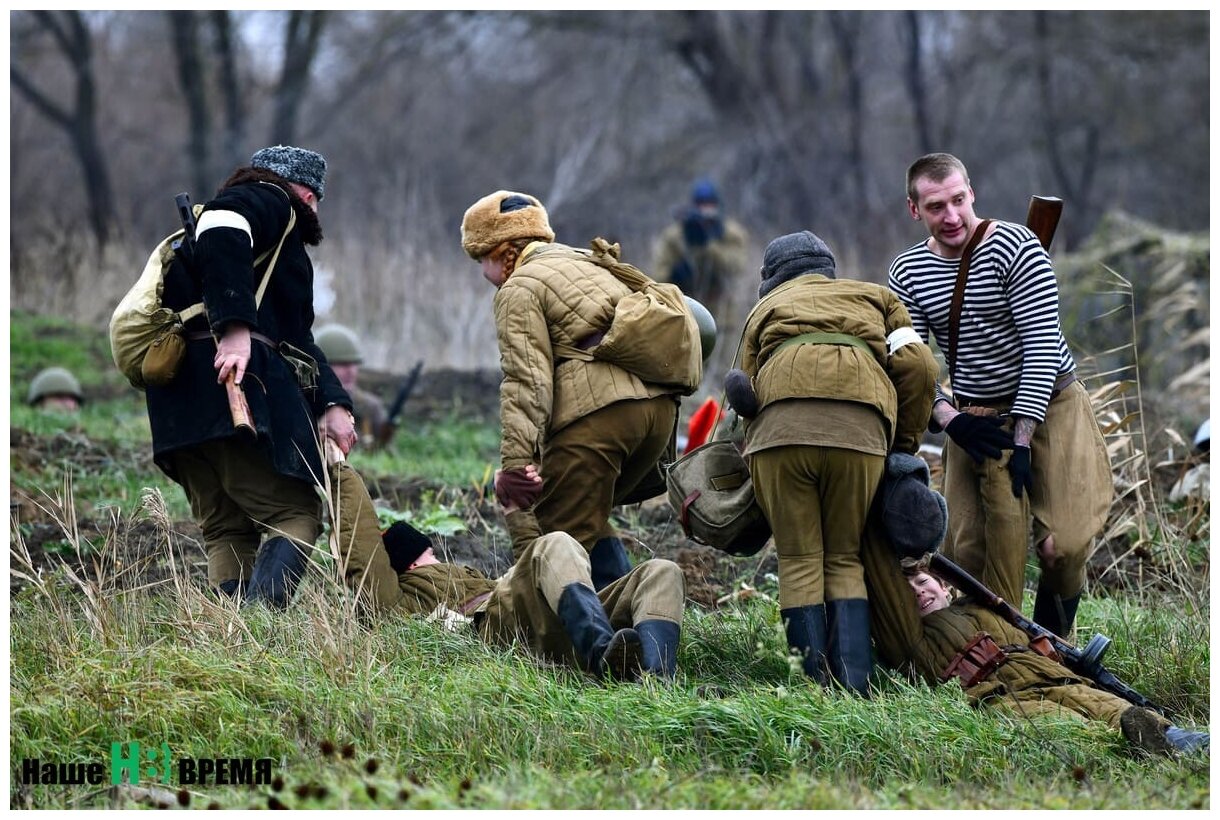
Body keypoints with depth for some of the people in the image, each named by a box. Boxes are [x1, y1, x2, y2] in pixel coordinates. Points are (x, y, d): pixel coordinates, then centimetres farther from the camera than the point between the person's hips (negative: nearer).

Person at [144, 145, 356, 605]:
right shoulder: (268, 200, 7)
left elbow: (295, 335, 31)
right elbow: (221, 227, -17)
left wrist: (330, 403, 16)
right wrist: (235, 327, -26)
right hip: (231, 378, -9)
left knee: (226, 529, 11)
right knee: (297, 515, -9)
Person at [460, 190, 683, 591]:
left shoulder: (520, 288, 4)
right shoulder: (594, 265, 31)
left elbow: (527, 380, -9)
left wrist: (516, 460, -13)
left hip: (597, 409, -9)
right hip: (660, 405, 9)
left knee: (564, 532, -3)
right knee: (590, 522, 22)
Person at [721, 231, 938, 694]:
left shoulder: (765, 310, 34)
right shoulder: (874, 298, 33)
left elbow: (749, 393, 21)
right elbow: (916, 365, 16)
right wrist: (905, 446, 22)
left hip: (779, 427, 0)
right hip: (860, 428, 1)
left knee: (799, 561, 6)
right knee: (844, 560, 11)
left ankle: (815, 683, -4)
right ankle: (854, 682, -4)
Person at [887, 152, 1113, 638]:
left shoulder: (1013, 246, -14)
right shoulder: (907, 273, 1)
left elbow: (1042, 345, -16)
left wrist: (1022, 439, -19)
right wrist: (949, 419, -19)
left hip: (1048, 406, -4)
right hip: (973, 418, 4)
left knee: (1064, 544, -15)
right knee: (966, 551, -8)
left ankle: (1054, 639, 9)